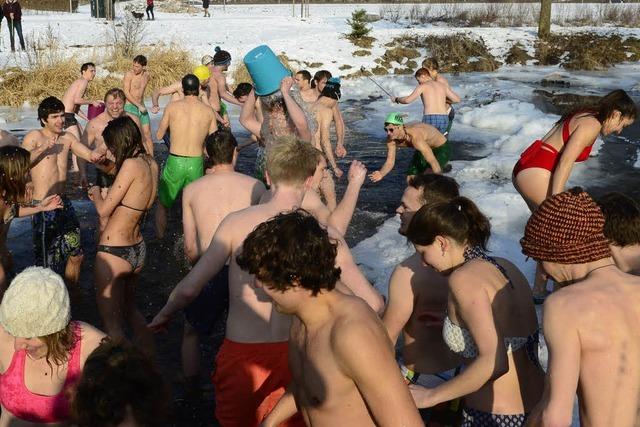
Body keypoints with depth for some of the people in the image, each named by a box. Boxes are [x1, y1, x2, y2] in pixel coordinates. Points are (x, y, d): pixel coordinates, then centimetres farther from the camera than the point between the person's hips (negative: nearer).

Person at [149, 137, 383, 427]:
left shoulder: (236, 222, -7)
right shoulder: (325, 237, -6)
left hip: (240, 356, 0)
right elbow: (373, 303, -4)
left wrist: (162, 317, 15)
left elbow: (188, 288, -4)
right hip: (292, 356, 1)